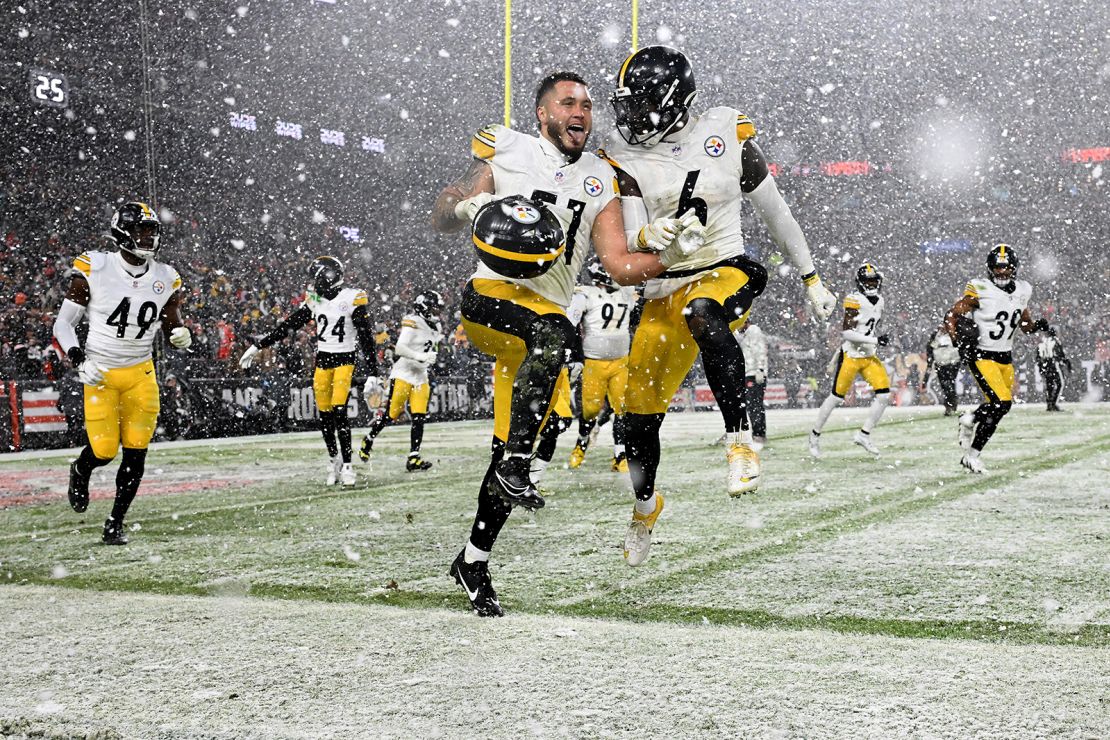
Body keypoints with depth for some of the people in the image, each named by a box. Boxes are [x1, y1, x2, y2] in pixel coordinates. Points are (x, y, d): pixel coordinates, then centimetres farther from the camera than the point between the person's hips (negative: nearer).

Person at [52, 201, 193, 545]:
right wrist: (80, 362, -18)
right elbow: (63, 323, -6)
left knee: (135, 454, -3)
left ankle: (115, 523, 12)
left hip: (141, 374, 3)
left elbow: (173, 328, 12)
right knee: (104, 450, -5)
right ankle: (80, 471, 33)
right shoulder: (94, 269, -11)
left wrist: (181, 335, -12)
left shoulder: (165, 278, 0)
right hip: (100, 374, -3)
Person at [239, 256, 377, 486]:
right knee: (324, 414, 3)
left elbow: (367, 338, -11)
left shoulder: (353, 299, -11)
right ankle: (334, 459, 20)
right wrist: (257, 347, 10)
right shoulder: (315, 300, 6)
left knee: (340, 411, -14)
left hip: (345, 360, -5)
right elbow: (288, 326, 11)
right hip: (322, 359, 5)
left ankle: (347, 465, -6)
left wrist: (374, 374, -14)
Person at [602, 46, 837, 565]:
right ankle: (645, 505, 36)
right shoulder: (624, 156, -1)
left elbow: (774, 211, 5)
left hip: (728, 272, -3)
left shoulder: (727, 132, -4)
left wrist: (811, 279, 12)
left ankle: (740, 440, -35)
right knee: (640, 413, 8)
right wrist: (648, 239, -34)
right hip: (664, 292, 4)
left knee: (702, 313, -40)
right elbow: (629, 242, -9)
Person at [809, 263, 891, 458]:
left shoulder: (879, 302, 7)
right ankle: (815, 434, 19)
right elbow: (847, 332, -24)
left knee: (884, 396, -5)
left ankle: (864, 434, 7)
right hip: (850, 356, -7)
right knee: (836, 398, 1)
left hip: (869, 357, 7)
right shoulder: (855, 301, -17)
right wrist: (875, 340, -26)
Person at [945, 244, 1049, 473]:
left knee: (1004, 403, 11)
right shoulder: (980, 290, -15)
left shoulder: (1022, 291, 4)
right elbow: (950, 317, -9)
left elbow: (1024, 323, 18)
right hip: (982, 356, -7)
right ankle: (972, 455, -3)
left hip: (1006, 357, 7)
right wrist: (958, 340, -25)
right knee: (1001, 403, -18)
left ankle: (969, 420, 38)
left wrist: (1037, 325, -4)